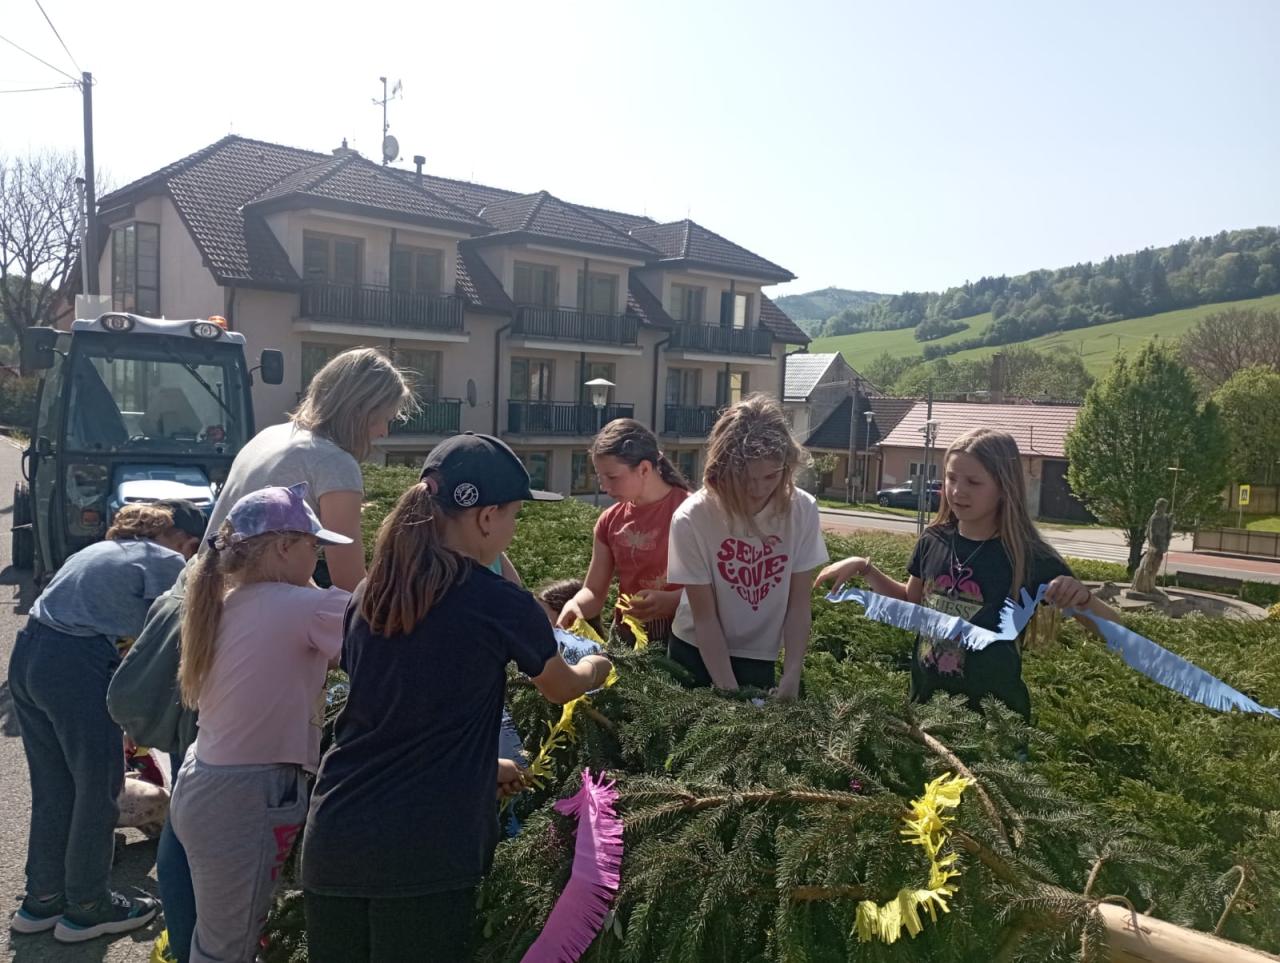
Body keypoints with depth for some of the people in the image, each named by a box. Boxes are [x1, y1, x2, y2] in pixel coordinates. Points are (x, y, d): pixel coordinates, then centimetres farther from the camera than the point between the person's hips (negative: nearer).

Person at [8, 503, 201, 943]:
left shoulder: (100, 550, 24)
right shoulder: (166, 562, -1)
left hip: (26, 654, 9)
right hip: (76, 666, -9)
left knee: (52, 789, 20)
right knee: (98, 790, 7)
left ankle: (42, 900, 32)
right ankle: (87, 908, 20)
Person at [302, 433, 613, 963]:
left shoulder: (369, 595, 5)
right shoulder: (499, 603, -10)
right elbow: (562, 688, 9)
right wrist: (594, 668, 32)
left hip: (332, 837, 6)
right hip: (423, 849, -5)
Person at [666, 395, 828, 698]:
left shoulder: (803, 510, -16)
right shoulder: (691, 520, -23)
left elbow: (798, 605, -10)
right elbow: (705, 617, -17)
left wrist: (791, 677, -18)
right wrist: (729, 691, -20)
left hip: (759, 659, 2)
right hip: (695, 654, -1)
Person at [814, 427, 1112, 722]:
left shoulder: (1031, 557, -16)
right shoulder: (934, 541, -4)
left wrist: (1082, 597, -30)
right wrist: (864, 568, 2)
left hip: (992, 711, -4)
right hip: (926, 699, 4)